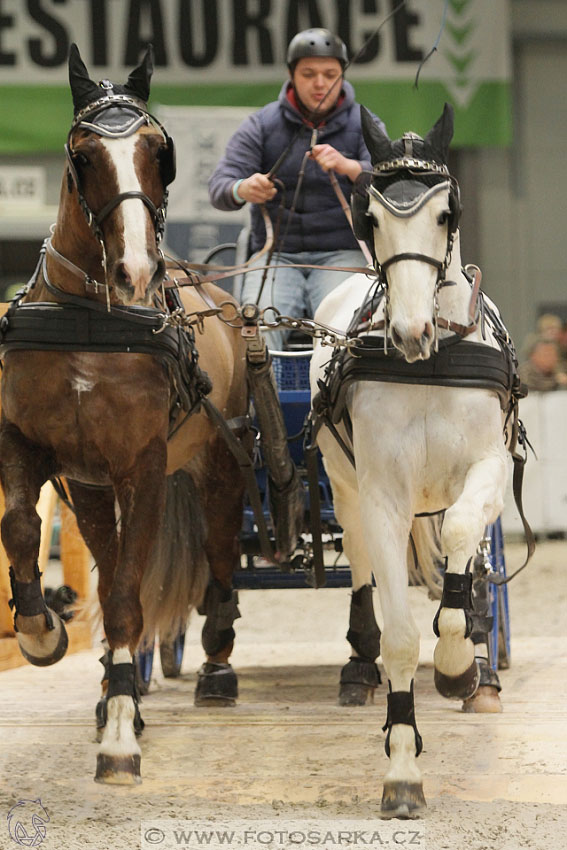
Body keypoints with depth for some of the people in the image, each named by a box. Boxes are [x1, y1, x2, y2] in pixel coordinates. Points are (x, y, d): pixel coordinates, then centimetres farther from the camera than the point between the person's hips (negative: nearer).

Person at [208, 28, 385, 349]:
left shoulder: (364, 126, 7)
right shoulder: (261, 126, 8)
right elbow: (219, 185, -1)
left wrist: (348, 167, -32)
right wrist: (242, 190, -27)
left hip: (341, 253, -1)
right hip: (276, 254, 1)